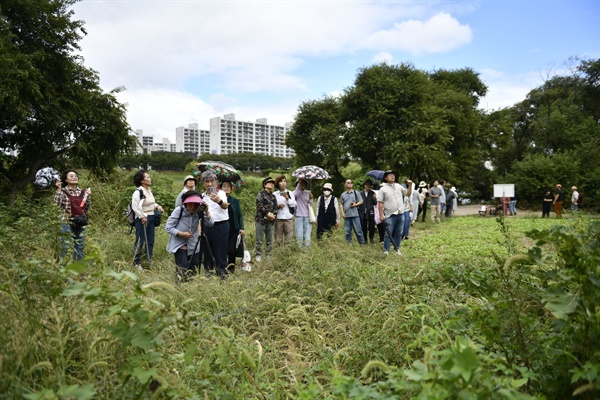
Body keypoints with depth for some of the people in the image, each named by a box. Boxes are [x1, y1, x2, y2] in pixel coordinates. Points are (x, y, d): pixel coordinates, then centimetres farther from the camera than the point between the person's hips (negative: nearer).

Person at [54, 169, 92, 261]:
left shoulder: (82, 192, 9)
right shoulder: (63, 191, -1)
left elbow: (87, 208, 9)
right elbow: (57, 203, -15)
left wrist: (88, 196, -3)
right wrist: (58, 189, -19)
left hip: (80, 223, 4)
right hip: (67, 222, -4)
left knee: (79, 246, 9)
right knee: (65, 246, -6)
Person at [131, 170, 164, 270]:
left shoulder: (149, 190, 12)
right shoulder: (138, 192, -16)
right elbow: (135, 207, -20)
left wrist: (157, 206, 6)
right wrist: (142, 217, -19)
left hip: (151, 218, 9)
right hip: (142, 219, -8)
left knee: (150, 241, 14)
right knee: (140, 241, -1)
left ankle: (148, 260, 27)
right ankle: (136, 263, 12)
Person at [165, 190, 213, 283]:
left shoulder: (199, 212, -6)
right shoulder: (179, 210, -14)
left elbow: (210, 224, -15)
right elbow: (168, 227, -12)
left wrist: (207, 212, -28)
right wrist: (181, 234, -20)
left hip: (193, 245, 4)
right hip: (179, 244, -4)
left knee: (193, 270, 9)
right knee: (182, 270, -14)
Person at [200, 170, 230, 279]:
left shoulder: (221, 193, -6)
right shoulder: (202, 196, 12)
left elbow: (225, 206, -28)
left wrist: (219, 201, -49)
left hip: (220, 226, -5)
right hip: (206, 226, 5)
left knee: (220, 252, -3)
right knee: (207, 252, 12)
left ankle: (222, 274, 4)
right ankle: (208, 271, 24)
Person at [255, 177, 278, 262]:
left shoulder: (273, 196, 18)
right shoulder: (260, 194, -1)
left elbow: (275, 208, 14)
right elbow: (260, 206, -11)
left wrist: (274, 215, -5)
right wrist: (267, 213, -16)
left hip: (271, 221, 6)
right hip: (261, 220, -5)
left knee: (269, 241, 8)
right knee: (259, 240, -3)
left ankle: (268, 255, 16)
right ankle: (258, 255, 5)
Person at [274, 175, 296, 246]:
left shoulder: (290, 193, 9)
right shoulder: (274, 194, 4)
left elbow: (294, 205, 2)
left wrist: (287, 198, -10)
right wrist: (278, 206, -13)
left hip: (289, 218, 1)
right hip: (278, 218, -1)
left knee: (289, 237, -2)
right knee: (278, 238, 0)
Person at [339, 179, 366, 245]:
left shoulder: (356, 193, 5)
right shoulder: (343, 194, 11)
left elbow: (361, 201, 4)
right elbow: (341, 204, 13)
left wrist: (355, 204, -14)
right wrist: (343, 213, 2)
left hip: (355, 215, -3)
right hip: (346, 215, 3)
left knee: (358, 230, -2)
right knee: (347, 231, 7)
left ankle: (362, 243, 6)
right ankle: (348, 244, 17)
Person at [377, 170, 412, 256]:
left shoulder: (399, 186, 9)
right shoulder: (383, 189, -5)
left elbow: (408, 194, 17)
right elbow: (380, 203, -6)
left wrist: (410, 185, 3)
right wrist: (381, 215, -11)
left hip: (400, 214, 4)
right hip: (390, 215, -4)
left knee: (398, 233, 13)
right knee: (388, 233, 1)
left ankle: (397, 248, 24)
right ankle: (386, 250, 11)